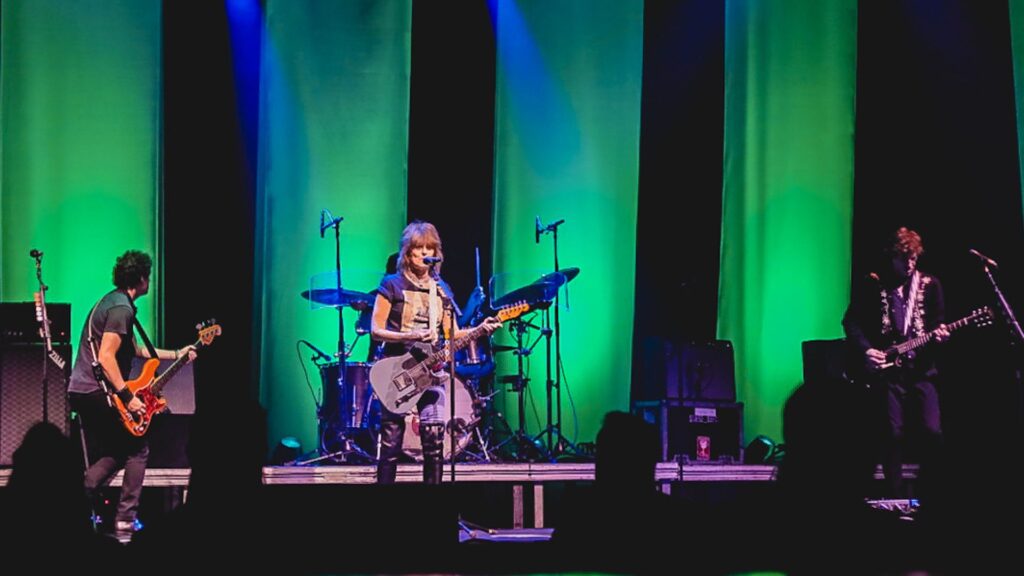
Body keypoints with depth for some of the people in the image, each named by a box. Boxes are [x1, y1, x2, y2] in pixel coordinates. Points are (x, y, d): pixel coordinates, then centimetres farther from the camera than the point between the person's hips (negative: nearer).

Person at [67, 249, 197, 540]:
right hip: (98, 393, -9)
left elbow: (134, 349, 29)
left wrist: (176, 355, 30)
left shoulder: (110, 301, 18)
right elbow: (106, 358, -23)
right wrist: (127, 397, -21)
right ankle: (124, 523, 1)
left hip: (79, 392, 9)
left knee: (106, 457, 19)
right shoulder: (122, 309, -15)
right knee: (137, 450, 5)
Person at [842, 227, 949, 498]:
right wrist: (865, 349, -9)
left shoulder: (930, 285, 9)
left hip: (921, 369, 2)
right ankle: (896, 497, 3)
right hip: (887, 370, -2)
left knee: (932, 431, -8)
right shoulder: (871, 285, 3)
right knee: (893, 433, -5)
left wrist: (939, 334, -11)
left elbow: (938, 322, 12)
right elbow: (851, 321, 4)